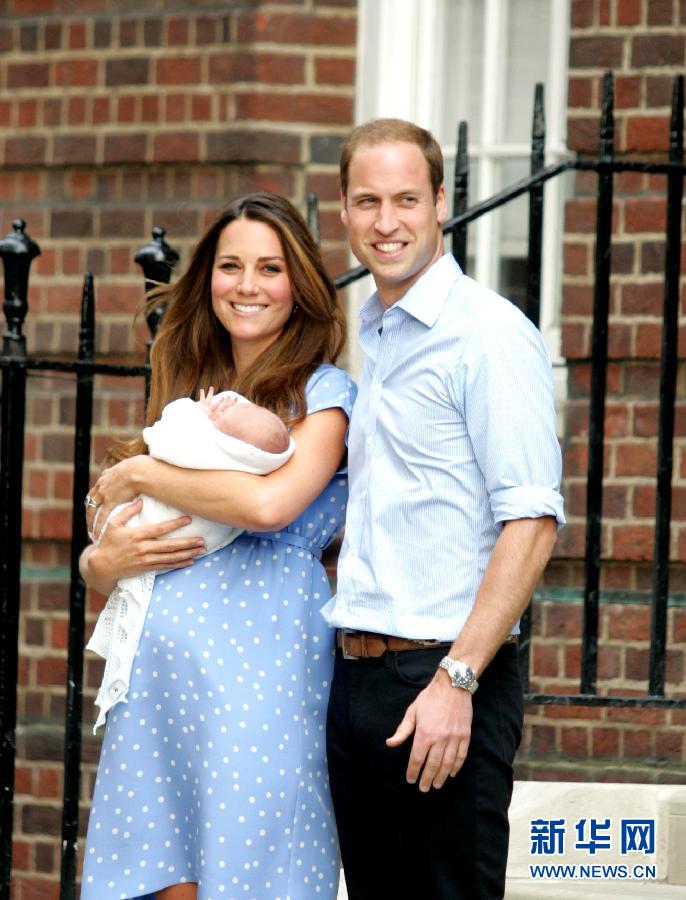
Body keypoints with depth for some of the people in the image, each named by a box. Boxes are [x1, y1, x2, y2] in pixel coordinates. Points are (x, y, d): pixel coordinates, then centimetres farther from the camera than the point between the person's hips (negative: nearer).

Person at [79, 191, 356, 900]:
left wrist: (139, 475, -6)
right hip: (160, 661, 5)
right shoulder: (187, 396, 20)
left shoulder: (322, 392, 2)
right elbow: (95, 563, 21)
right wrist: (103, 561, -3)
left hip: (260, 659, -5)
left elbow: (271, 503, -18)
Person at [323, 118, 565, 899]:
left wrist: (455, 680, -21)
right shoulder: (365, 343, 16)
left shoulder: (489, 333, -9)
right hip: (354, 675, 8)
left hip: (444, 678, -8)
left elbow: (532, 521, -16)